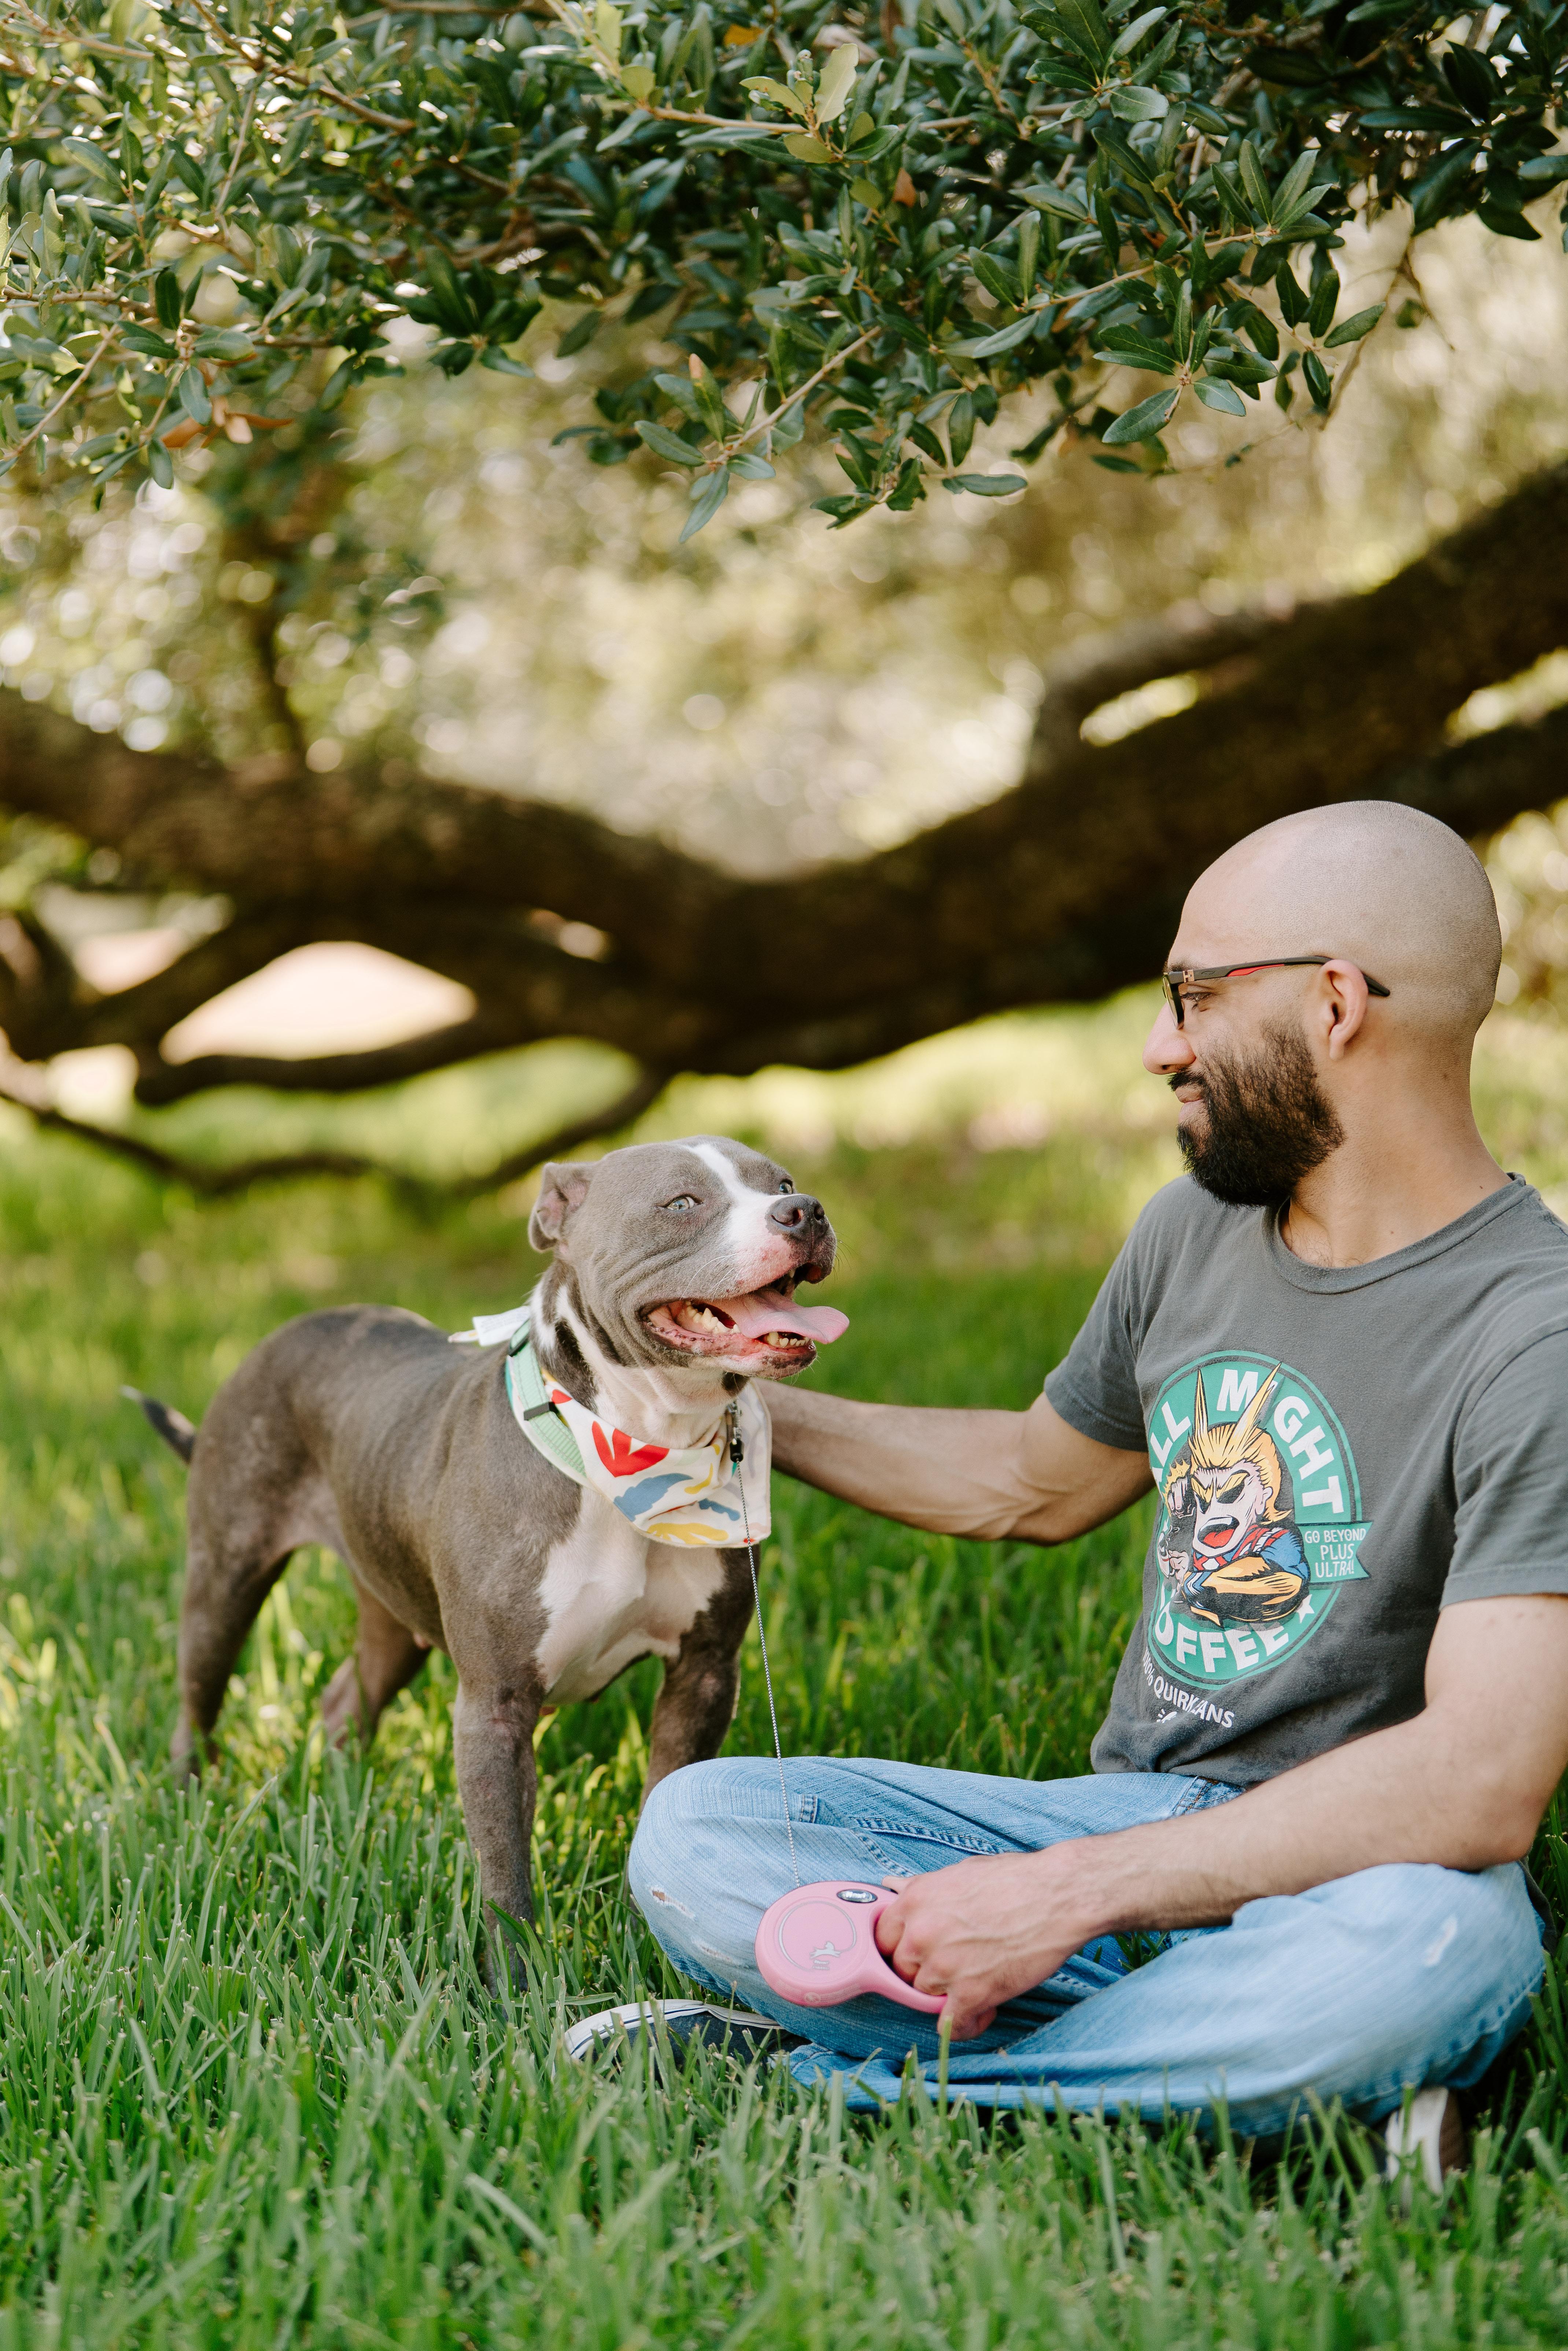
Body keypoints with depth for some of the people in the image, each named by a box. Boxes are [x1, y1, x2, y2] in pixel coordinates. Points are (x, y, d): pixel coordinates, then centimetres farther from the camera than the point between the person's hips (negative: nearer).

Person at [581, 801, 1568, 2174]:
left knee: (1426, 1943, -42)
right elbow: (1035, 1484, 25)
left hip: (1357, 1870, -6)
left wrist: (1072, 1890, -26)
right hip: (1129, 1816, 6)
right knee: (694, 1831, -15)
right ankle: (1246, 2067, -19)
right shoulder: (1198, 1230, 7)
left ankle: (826, 2082, -25)